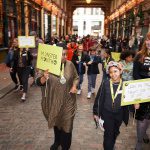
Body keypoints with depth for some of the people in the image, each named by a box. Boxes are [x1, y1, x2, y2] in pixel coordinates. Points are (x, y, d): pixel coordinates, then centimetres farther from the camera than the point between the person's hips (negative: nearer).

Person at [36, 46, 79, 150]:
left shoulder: (70, 65, -10)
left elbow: (76, 77, 6)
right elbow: (38, 82, -14)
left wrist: (74, 86, -13)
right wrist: (44, 78, -35)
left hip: (67, 101, 0)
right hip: (54, 101, 0)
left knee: (66, 124, 9)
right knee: (56, 122, 23)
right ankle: (57, 141, 51)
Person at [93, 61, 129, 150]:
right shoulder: (105, 84, -12)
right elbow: (99, 99, -6)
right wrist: (96, 112, -2)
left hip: (119, 114, 2)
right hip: (107, 113, -2)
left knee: (115, 133, 23)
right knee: (108, 134, 3)